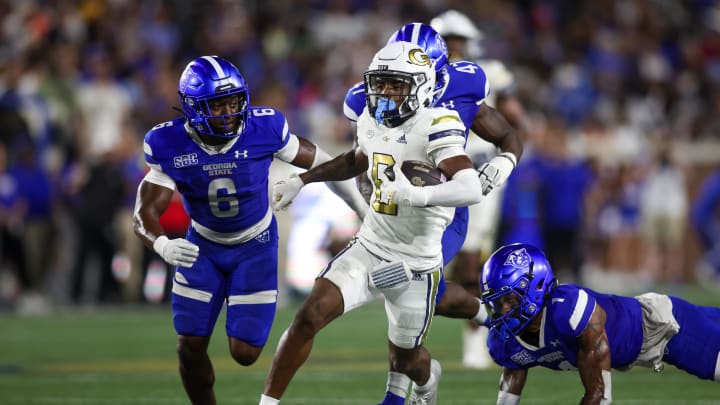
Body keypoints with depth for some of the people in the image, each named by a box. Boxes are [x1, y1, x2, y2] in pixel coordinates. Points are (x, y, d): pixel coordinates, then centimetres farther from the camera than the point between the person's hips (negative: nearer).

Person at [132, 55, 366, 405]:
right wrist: (163, 246, -44)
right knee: (190, 347, -4)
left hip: (255, 247, -1)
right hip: (203, 246, 1)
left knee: (244, 353, -8)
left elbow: (320, 162, -7)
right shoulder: (170, 146, -22)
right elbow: (145, 212, -21)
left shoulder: (264, 129, -23)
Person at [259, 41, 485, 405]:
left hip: (414, 265, -5)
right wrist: (301, 181, 23)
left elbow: (471, 190, -34)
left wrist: (417, 195, -49)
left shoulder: (435, 126, -21)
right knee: (309, 316, -17)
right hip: (367, 249, 5)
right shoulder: (372, 121, 2)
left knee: (405, 360, 17)